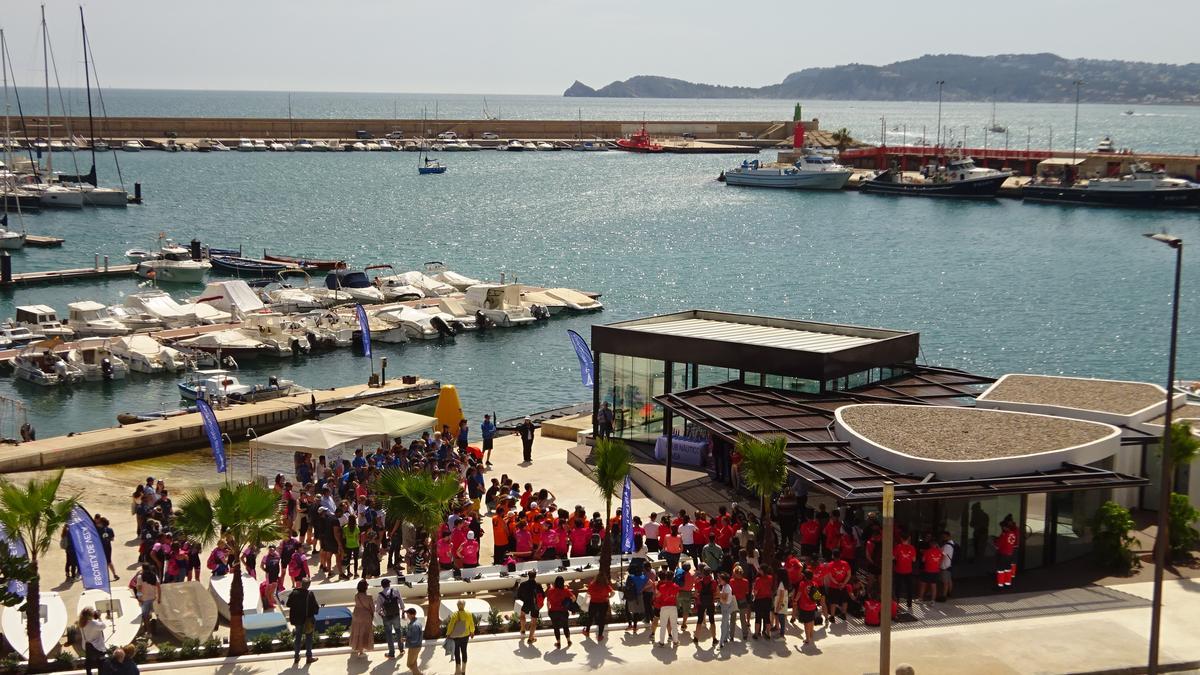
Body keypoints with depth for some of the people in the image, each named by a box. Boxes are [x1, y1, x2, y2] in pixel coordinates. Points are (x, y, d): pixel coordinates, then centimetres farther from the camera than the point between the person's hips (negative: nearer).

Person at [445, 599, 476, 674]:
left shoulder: (455, 614, -18)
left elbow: (451, 625, -17)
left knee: (457, 653, 6)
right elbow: (472, 624, 2)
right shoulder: (468, 614, -8)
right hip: (465, 636, 4)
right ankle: (463, 670, 25)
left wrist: (448, 634, -5)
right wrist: (472, 632, 18)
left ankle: (458, 670, 8)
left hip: (456, 636, -4)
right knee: (464, 651, 16)